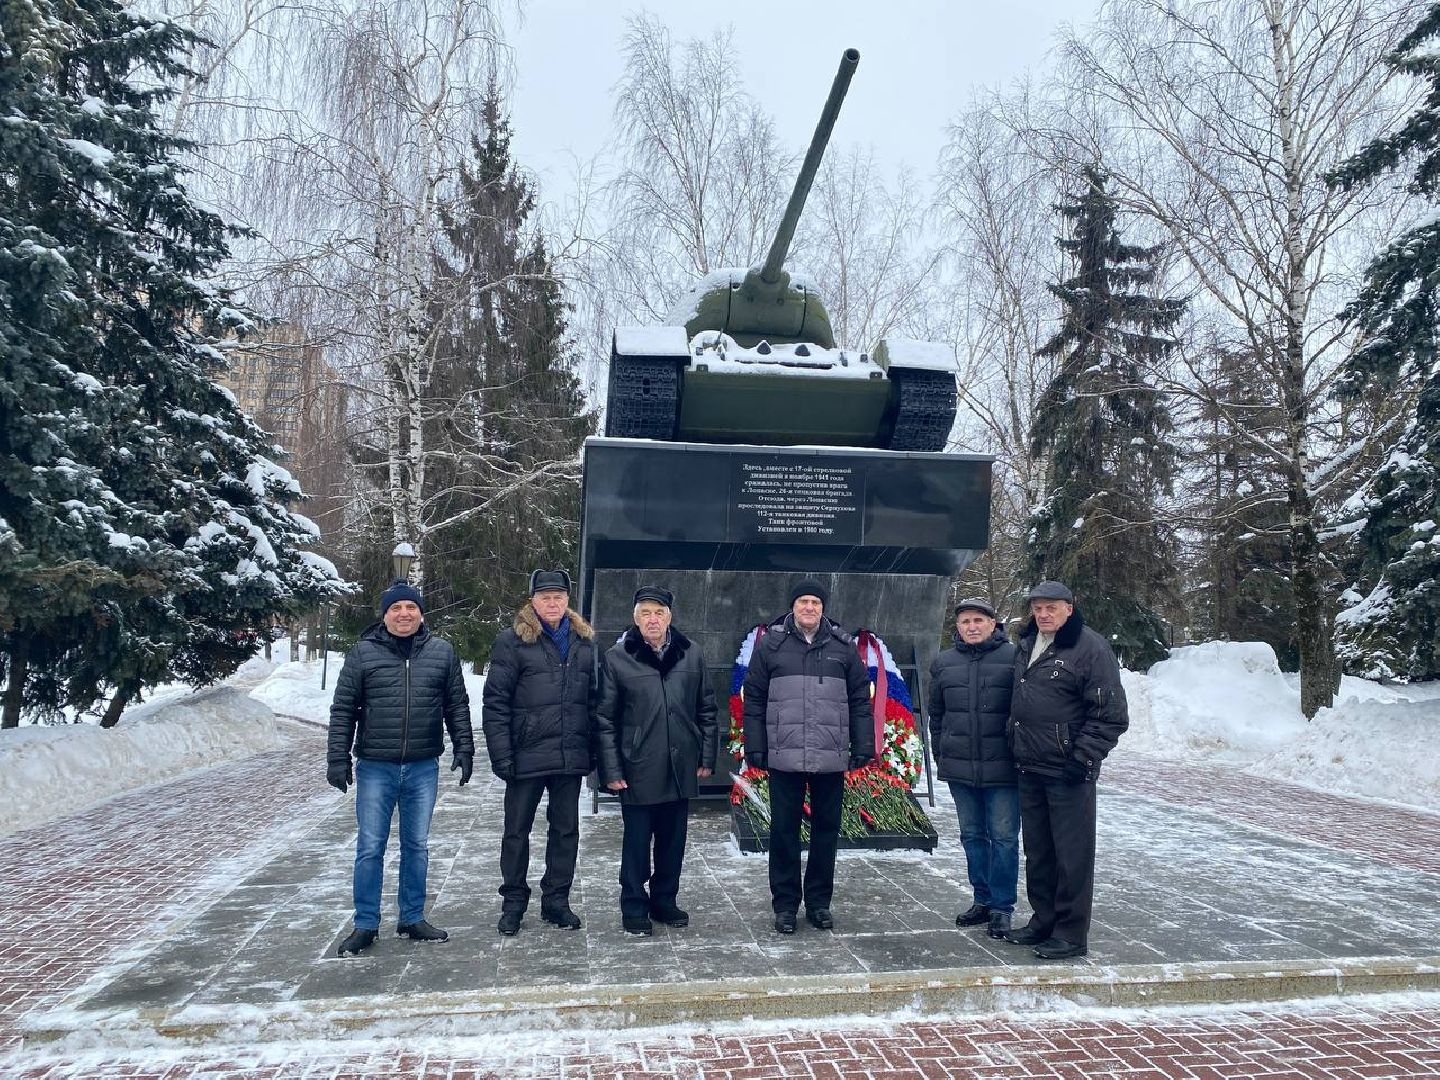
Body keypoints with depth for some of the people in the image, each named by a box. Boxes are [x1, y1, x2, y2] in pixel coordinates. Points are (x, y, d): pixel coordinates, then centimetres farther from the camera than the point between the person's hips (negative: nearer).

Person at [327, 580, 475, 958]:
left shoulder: (442, 652, 2)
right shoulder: (363, 653, -2)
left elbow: (457, 706, 7)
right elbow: (343, 710, 0)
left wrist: (463, 749, 1)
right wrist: (338, 758, -5)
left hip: (423, 768, 2)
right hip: (375, 768, -2)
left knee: (417, 846, 13)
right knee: (370, 848, 4)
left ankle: (412, 919, 26)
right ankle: (366, 924, 18)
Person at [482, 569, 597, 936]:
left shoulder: (583, 642, 7)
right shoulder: (512, 641, -6)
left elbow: (594, 699, 12)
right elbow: (496, 703, -8)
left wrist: (594, 750, 8)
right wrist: (501, 755, -13)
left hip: (571, 756, 4)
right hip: (527, 755, -4)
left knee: (566, 830, 13)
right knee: (517, 831, 9)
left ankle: (556, 900, 28)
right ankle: (513, 902, 26)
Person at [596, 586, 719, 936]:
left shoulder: (691, 654, 3)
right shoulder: (617, 657, -6)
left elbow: (707, 709, 9)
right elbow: (605, 719, -4)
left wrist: (707, 755, 6)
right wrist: (611, 770, -8)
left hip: (681, 768, 3)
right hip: (638, 769, -3)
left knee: (673, 839, 15)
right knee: (637, 840, 7)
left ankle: (664, 900, 32)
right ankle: (634, 906, 24)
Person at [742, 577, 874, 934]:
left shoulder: (843, 646, 6)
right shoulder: (771, 644, 2)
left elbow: (860, 701, 8)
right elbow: (754, 699, 3)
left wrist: (863, 747, 3)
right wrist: (755, 747, -2)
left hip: (831, 759, 1)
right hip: (784, 758, -1)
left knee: (826, 830, 10)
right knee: (783, 830, 6)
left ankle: (819, 901, 25)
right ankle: (785, 904, 20)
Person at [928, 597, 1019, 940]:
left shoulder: (1012, 658, -6)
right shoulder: (944, 663, 7)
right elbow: (936, 715, 14)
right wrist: (940, 757, 12)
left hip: (1002, 769, -4)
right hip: (959, 769, 4)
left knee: (1004, 837, 3)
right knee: (972, 835, 14)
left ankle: (1002, 907, 14)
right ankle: (983, 900, 27)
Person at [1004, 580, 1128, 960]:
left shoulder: (1090, 648, -11)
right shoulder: (1026, 646, 12)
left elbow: (1110, 715, -12)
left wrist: (1084, 758, -17)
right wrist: (1015, 748, 18)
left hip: (1069, 772, -7)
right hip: (1029, 769, 8)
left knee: (1072, 854, 1)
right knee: (1037, 850, 16)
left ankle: (1071, 933, 12)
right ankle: (1043, 920, 29)